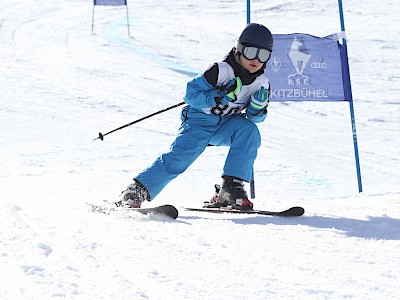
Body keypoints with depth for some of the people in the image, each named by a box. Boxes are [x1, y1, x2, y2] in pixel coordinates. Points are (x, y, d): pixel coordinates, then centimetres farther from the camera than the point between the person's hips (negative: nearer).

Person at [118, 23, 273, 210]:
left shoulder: (262, 84, -3)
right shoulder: (222, 70, -19)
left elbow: (254, 117, 7)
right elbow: (191, 93, -21)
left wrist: (257, 108, -17)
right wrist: (220, 96, -32)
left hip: (226, 126, 4)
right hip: (200, 121, -4)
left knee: (249, 131, -26)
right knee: (180, 156, -23)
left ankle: (231, 188, -26)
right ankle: (137, 190, -15)